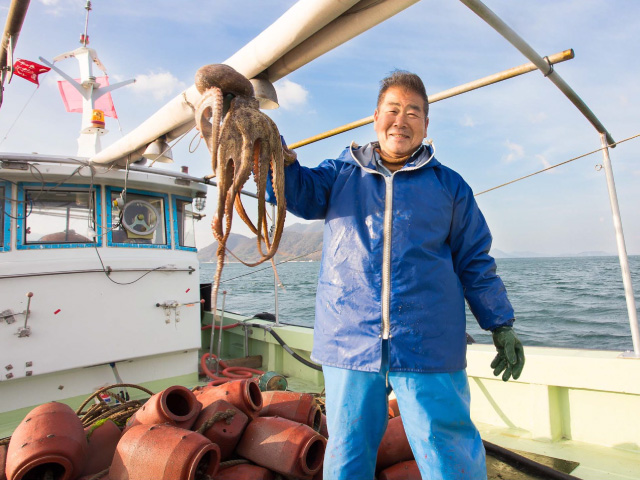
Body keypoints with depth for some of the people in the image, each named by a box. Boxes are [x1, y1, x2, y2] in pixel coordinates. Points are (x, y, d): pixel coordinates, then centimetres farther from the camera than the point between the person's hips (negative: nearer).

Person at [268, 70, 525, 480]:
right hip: (349, 344, 1)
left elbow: (475, 262, 12)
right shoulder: (341, 173, 13)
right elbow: (299, 192, -4)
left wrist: (501, 325, 9)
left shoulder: (449, 185, 12)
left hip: (428, 350, 0)